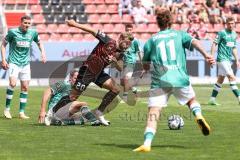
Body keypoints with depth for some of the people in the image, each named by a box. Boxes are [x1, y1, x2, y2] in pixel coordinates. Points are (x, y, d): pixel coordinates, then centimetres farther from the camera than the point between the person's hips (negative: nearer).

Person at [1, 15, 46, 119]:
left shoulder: (33, 33, 2)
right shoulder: (13, 32, -8)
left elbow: (39, 43, 21)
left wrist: (43, 53, 3)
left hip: (25, 63, 4)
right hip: (14, 62, -4)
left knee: (25, 87, 1)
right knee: (13, 83, -22)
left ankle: (22, 112, 9)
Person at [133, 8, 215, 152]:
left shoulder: (151, 41, 15)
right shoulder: (180, 34, 15)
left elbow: (145, 66, 21)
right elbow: (194, 42, -6)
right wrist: (206, 55, -20)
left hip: (159, 81, -1)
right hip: (180, 79, 1)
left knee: (153, 112, -7)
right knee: (192, 100, 27)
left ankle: (147, 144, -25)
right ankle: (198, 115, -4)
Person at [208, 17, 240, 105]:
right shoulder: (222, 33, -9)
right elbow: (214, 44, -10)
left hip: (228, 60, 8)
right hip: (222, 59, -8)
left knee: (220, 80, 10)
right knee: (232, 78, -13)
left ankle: (212, 99, 16)